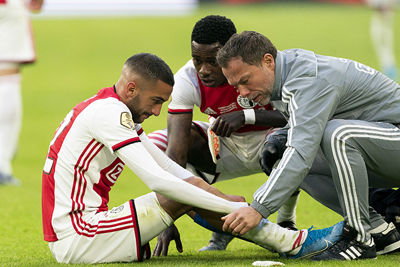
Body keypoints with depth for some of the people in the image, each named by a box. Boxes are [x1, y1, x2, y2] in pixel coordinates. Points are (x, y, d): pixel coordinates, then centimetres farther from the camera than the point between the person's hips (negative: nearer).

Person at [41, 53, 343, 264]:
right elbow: (158, 180, -23)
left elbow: (166, 167, 17)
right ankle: (292, 243, -8)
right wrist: (236, 208, -20)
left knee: (192, 186, 7)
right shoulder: (109, 112, -16)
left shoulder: (112, 109, 16)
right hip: (76, 240, -10)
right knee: (189, 194, -13)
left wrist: (225, 201, 5)